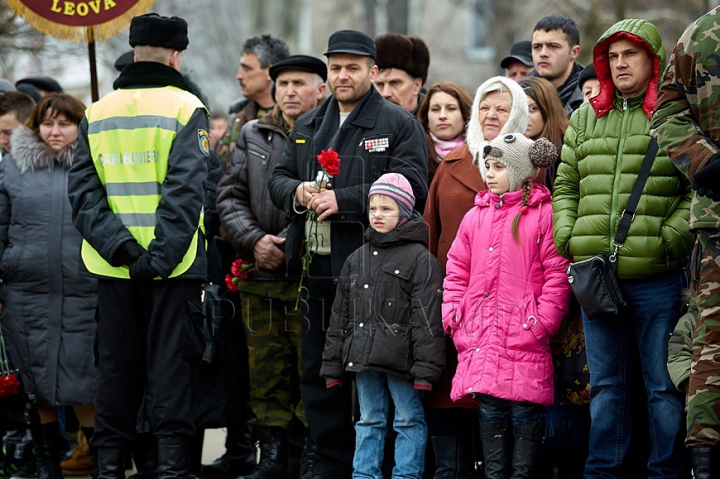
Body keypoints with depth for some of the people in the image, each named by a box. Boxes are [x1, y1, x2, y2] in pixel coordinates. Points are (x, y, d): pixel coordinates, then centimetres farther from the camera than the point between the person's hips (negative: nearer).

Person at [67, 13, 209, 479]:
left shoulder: (97, 113, 7)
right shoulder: (185, 109, -6)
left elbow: (83, 190, -2)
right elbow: (185, 190, -16)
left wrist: (117, 245, -9)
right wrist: (162, 253, -18)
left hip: (114, 266, 4)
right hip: (173, 265, -4)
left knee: (115, 365, 10)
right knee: (171, 365, 1)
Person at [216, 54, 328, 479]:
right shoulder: (253, 136, 14)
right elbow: (230, 195, 12)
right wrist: (253, 239, -4)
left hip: (311, 273, -5)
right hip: (262, 279, 5)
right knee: (266, 372, 8)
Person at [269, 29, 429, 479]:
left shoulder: (400, 125, -1)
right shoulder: (307, 126, 20)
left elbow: (410, 188, -12)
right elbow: (279, 178, 20)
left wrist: (344, 200, -17)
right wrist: (298, 193, -5)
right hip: (318, 268, 6)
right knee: (318, 371, 9)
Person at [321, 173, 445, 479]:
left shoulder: (420, 258, -5)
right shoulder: (357, 259, 14)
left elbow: (427, 317, -10)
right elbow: (341, 315, 18)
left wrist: (425, 368, -16)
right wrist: (333, 365, 14)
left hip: (400, 359, -6)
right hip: (363, 358, 6)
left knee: (409, 420, 2)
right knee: (369, 421, 13)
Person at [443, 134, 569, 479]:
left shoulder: (542, 214, -2)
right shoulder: (476, 216, 14)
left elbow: (557, 275, -5)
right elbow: (457, 272, 17)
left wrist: (543, 322, -11)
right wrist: (454, 317, 6)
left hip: (525, 340, -5)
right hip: (481, 340, 5)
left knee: (525, 410, -3)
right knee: (489, 409, 7)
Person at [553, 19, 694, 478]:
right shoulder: (585, 118, 16)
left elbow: (698, 189, -4)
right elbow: (565, 186, 18)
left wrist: (669, 240, -13)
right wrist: (568, 238, 4)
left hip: (656, 278, -5)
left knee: (664, 383, 0)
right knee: (605, 382, 12)